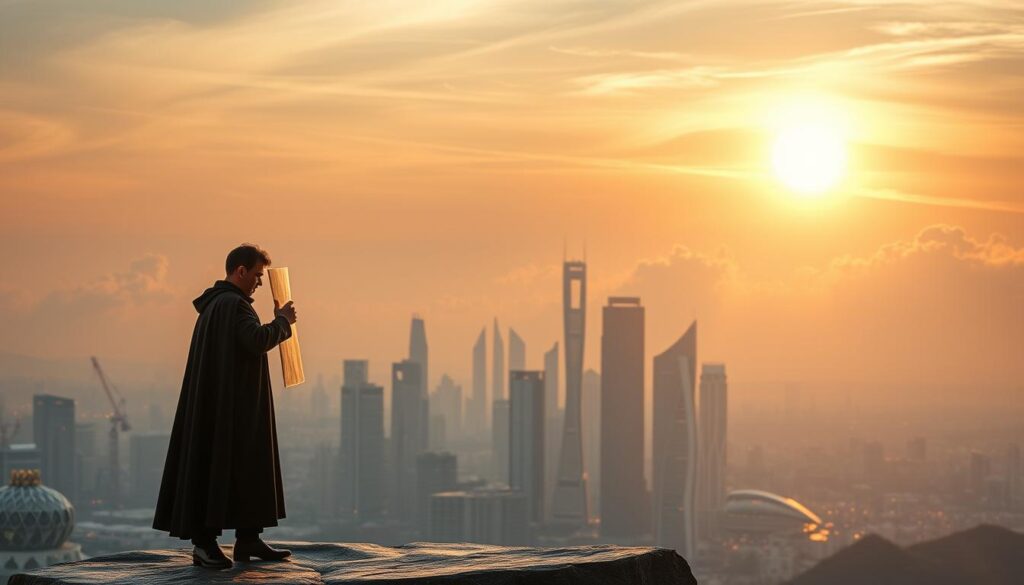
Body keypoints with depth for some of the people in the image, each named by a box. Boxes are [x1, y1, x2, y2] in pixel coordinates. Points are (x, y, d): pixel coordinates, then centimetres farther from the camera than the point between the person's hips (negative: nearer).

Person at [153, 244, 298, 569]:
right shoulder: (233, 304, -15)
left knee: (246, 467, 11)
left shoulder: (215, 303, 18)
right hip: (230, 405, -11)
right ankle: (204, 542, -10)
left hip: (230, 405, 11)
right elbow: (258, 340, -28)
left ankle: (248, 540, 13)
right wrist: (282, 320, -12)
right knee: (218, 466, -10)